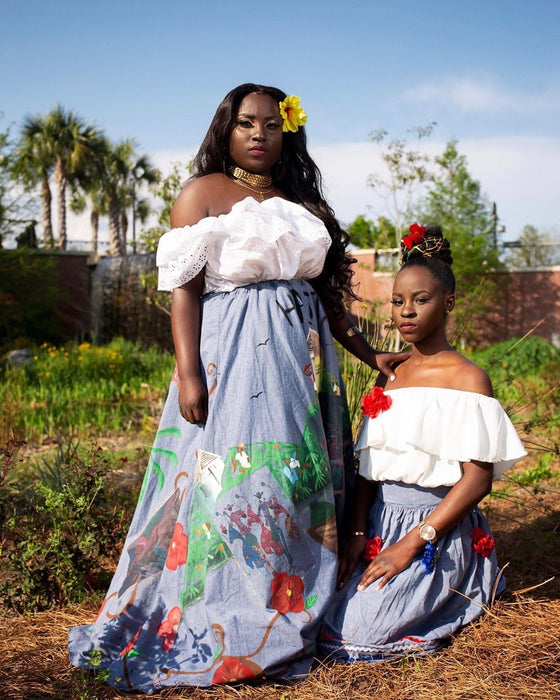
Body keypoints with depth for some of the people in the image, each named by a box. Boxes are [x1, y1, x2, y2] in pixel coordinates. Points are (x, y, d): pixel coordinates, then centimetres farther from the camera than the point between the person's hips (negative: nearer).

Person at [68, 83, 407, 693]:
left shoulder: (303, 204, 18)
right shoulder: (203, 193, 3)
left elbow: (326, 293, 21)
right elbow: (184, 289, -6)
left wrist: (371, 356, 19)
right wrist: (188, 374, -15)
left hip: (302, 354, 6)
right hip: (232, 351, -5)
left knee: (299, 480, 5)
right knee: (232, 477, -8)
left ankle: (291, 616, 16)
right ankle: (220, 632, 2)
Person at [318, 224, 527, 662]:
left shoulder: (468, 379, -7)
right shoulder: (388, 377, 12)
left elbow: (477, 479, -13)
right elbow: (370, 465, 9)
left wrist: (411, 544, -17)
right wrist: (358, 534, -7)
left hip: (437, 532, -6)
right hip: (379, 527, 6)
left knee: (351, 632, -20)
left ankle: (456, 602, 8)